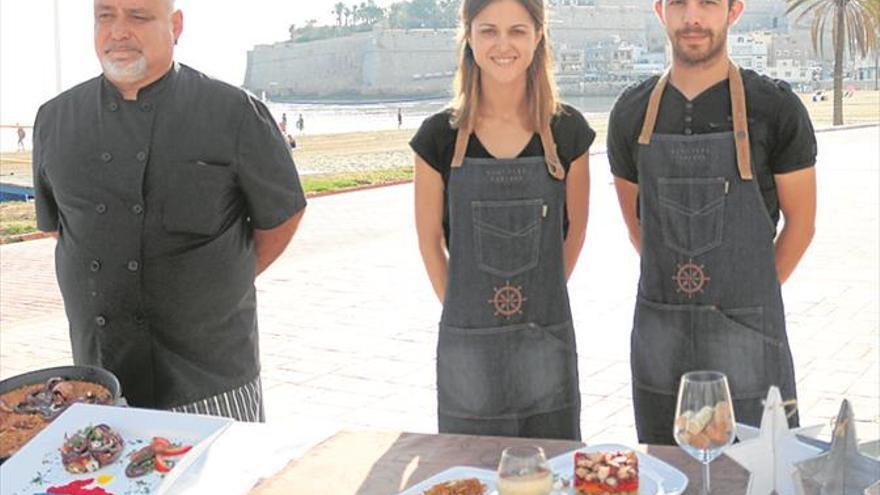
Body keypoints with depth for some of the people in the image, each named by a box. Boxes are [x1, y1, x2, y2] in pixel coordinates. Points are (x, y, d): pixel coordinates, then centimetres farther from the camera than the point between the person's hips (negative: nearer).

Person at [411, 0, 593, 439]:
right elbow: (430, 239, 4)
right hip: (468, 347, 0)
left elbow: (574, 232, 9)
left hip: (547, 341, 1)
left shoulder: (567, 132, -1)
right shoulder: (440, 137, -4)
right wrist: (464, 312, 3)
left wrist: (535, 301, 9)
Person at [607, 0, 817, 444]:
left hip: (746, 333, -3)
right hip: (657, 334, 3)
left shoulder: (775, 108, -5)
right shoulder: (632, 112, 4)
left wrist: (750, 294, 6)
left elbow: (800, 222, 3)